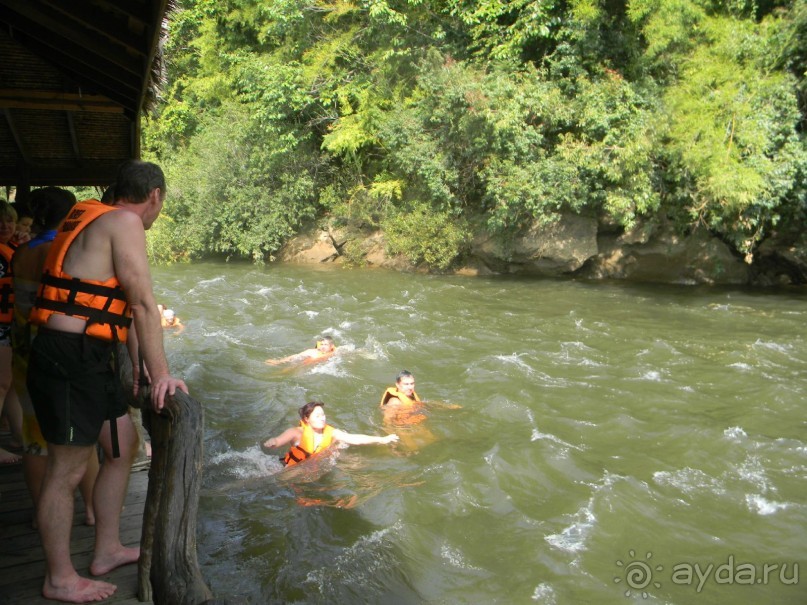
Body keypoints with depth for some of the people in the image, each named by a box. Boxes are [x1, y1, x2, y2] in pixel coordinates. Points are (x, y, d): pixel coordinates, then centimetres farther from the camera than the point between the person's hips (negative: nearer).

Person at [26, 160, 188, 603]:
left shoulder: (101, 224, 18)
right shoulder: (125, 222, -13)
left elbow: (123, 304, 21)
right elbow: (144, 305, -17)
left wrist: (137, 362, 24)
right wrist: (160, 374, -14)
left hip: (90, 360, 10)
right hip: (68, 358, -10)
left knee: (123, 446, 17)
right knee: (66, 471, 3)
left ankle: (107, 551, 30)